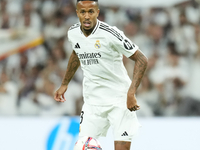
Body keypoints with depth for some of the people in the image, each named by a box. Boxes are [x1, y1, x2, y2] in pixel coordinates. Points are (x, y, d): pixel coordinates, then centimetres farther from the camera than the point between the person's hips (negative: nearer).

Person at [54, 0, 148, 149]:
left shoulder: (110, 34, -19)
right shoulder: (73, 33, 0)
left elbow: (142, 60, -16)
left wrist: (131, 93, -24)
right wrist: (64, 84, 26)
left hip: (120, 99, -5)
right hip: (92, 100, 5)